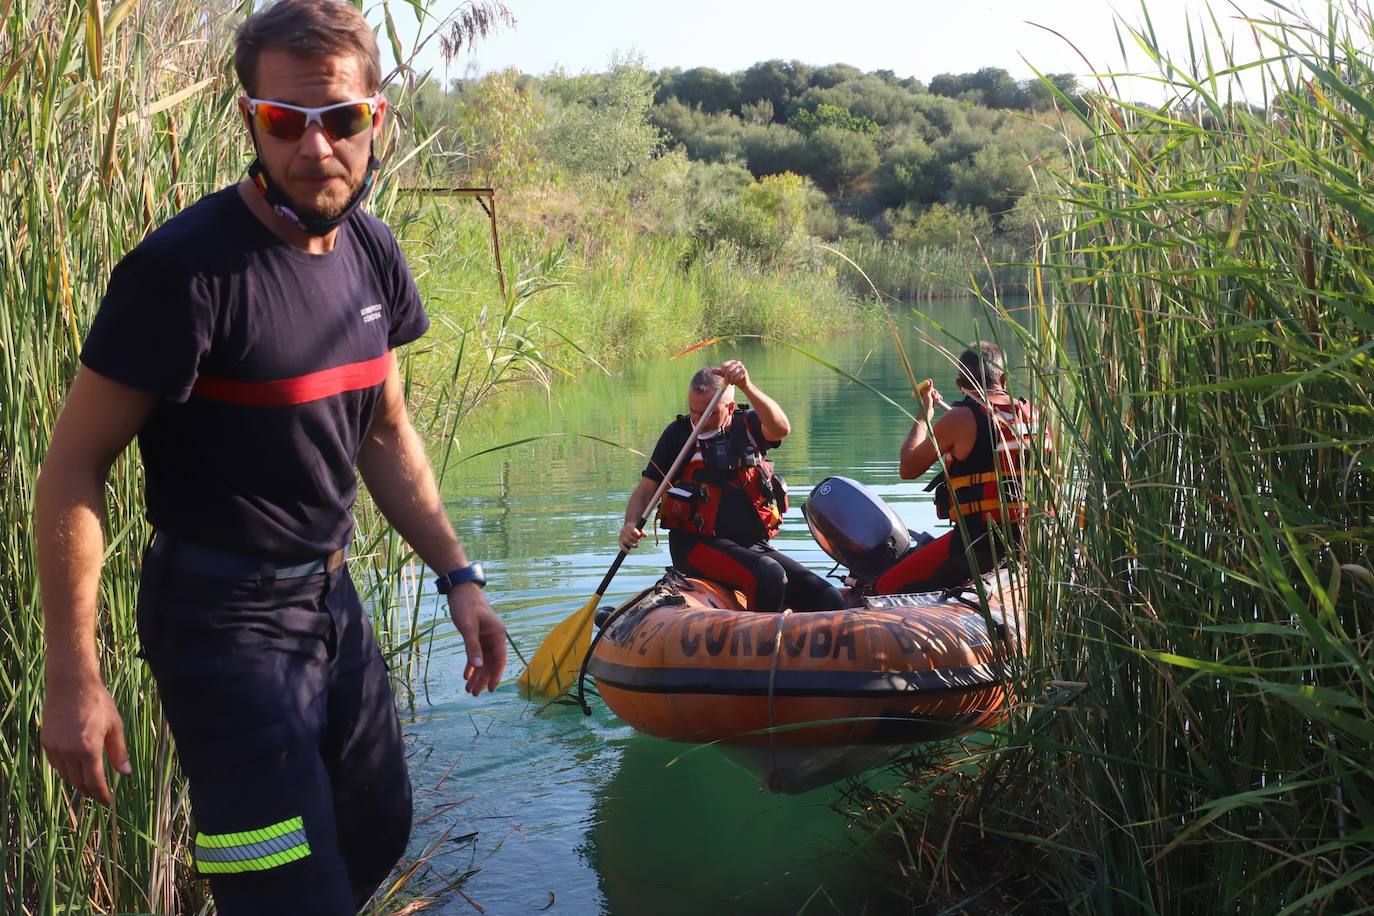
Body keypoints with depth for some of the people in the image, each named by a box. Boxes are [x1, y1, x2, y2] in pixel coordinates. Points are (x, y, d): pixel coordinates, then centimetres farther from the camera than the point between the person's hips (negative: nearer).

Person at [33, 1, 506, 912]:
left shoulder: (371, 251, 2)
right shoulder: (188, 268, -21)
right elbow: (73, 468, -18)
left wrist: (457, 573, 10)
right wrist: (73, 678, -20)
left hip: (331, 597, 8)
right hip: (225, 618, -8)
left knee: (377, 836, 22)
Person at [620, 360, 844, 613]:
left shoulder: (747, 426, 8)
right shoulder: (678, 434, 5)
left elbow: (781, 428, -16)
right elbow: (646, 489, 7)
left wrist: (747, 386, -32)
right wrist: (631, 525, -14)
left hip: (754, 545, 4)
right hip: (698, 545, -4)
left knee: (830, 601, -9)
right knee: (769, 575, -32)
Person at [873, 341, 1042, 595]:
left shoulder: (961, 419, -9)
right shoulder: (1032, 414, 7)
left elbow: (908, 468, 1)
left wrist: (923, 417, 14)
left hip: (978, 542, -7)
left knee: (886, 589, -4)